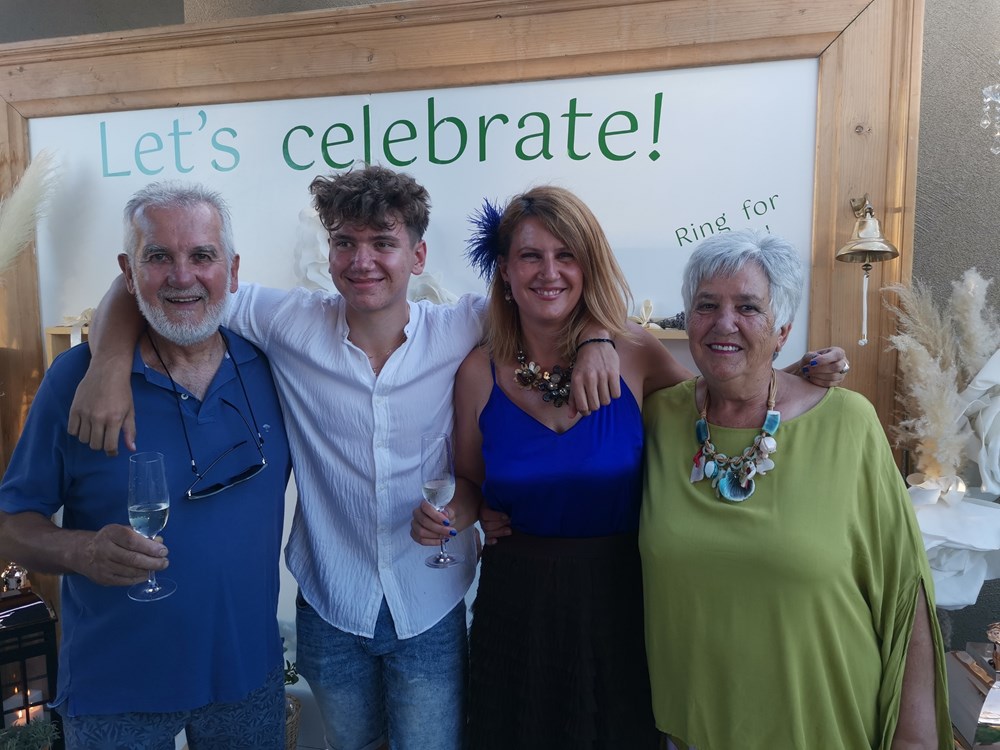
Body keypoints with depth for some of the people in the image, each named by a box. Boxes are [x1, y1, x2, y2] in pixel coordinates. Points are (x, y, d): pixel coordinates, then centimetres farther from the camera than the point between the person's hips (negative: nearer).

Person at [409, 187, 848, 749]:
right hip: (518, 603, 1)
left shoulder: (634, 354, -10)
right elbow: (471, 485, 4)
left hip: (620, 600, 0)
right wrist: (444, 517, -16)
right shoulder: (480, 373, -7)